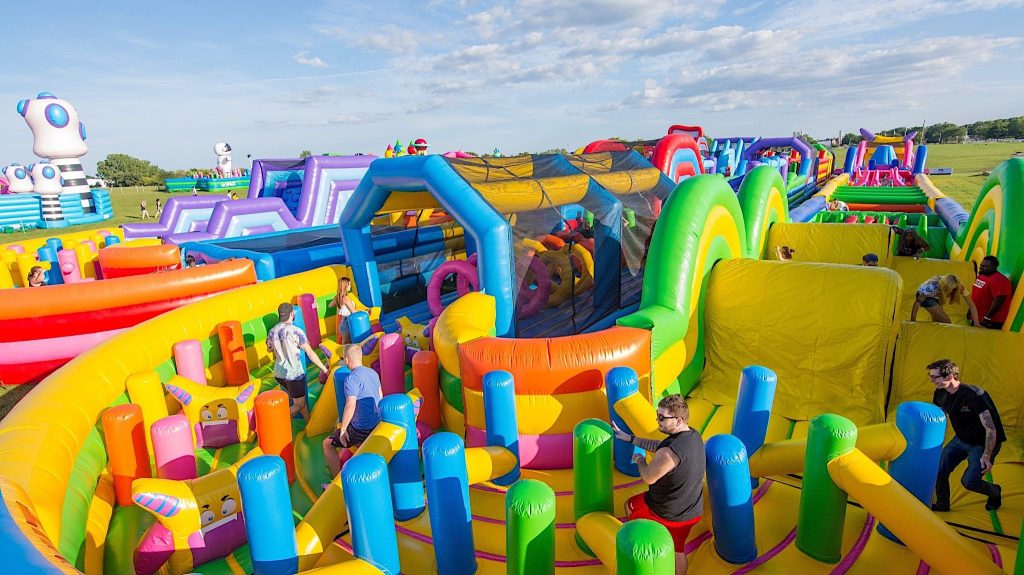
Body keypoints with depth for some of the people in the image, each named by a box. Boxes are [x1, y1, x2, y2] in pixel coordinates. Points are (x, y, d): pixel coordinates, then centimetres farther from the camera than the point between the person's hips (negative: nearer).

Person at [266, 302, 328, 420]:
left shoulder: (272, 331, 0)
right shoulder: (296, 331, -18)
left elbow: (269, 349, 18)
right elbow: (310, 353, -17)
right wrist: (324, 368, -10)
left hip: (279, 374, 7)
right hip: (294, 374, -7)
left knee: (299, 398, 23)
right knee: (299, 405, 7)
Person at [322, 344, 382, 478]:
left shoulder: (352, 379, -19)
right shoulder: (373, 373, 5)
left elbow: (350, 406, -27)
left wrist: (343, 429, -18)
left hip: (361, 428, -8)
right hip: (376, 424, 8)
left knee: (327, 444, 11)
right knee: (357, 442, 36)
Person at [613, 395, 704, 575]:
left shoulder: (669, 452, -36)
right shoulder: (694, 435, -6)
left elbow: (648, 477, -20)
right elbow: (659, 446, 7)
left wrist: (639, 460, 0)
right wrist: (630, 438, 11)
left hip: (668, 514, -6)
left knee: (630, 506, 22)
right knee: (677, 550, 26)